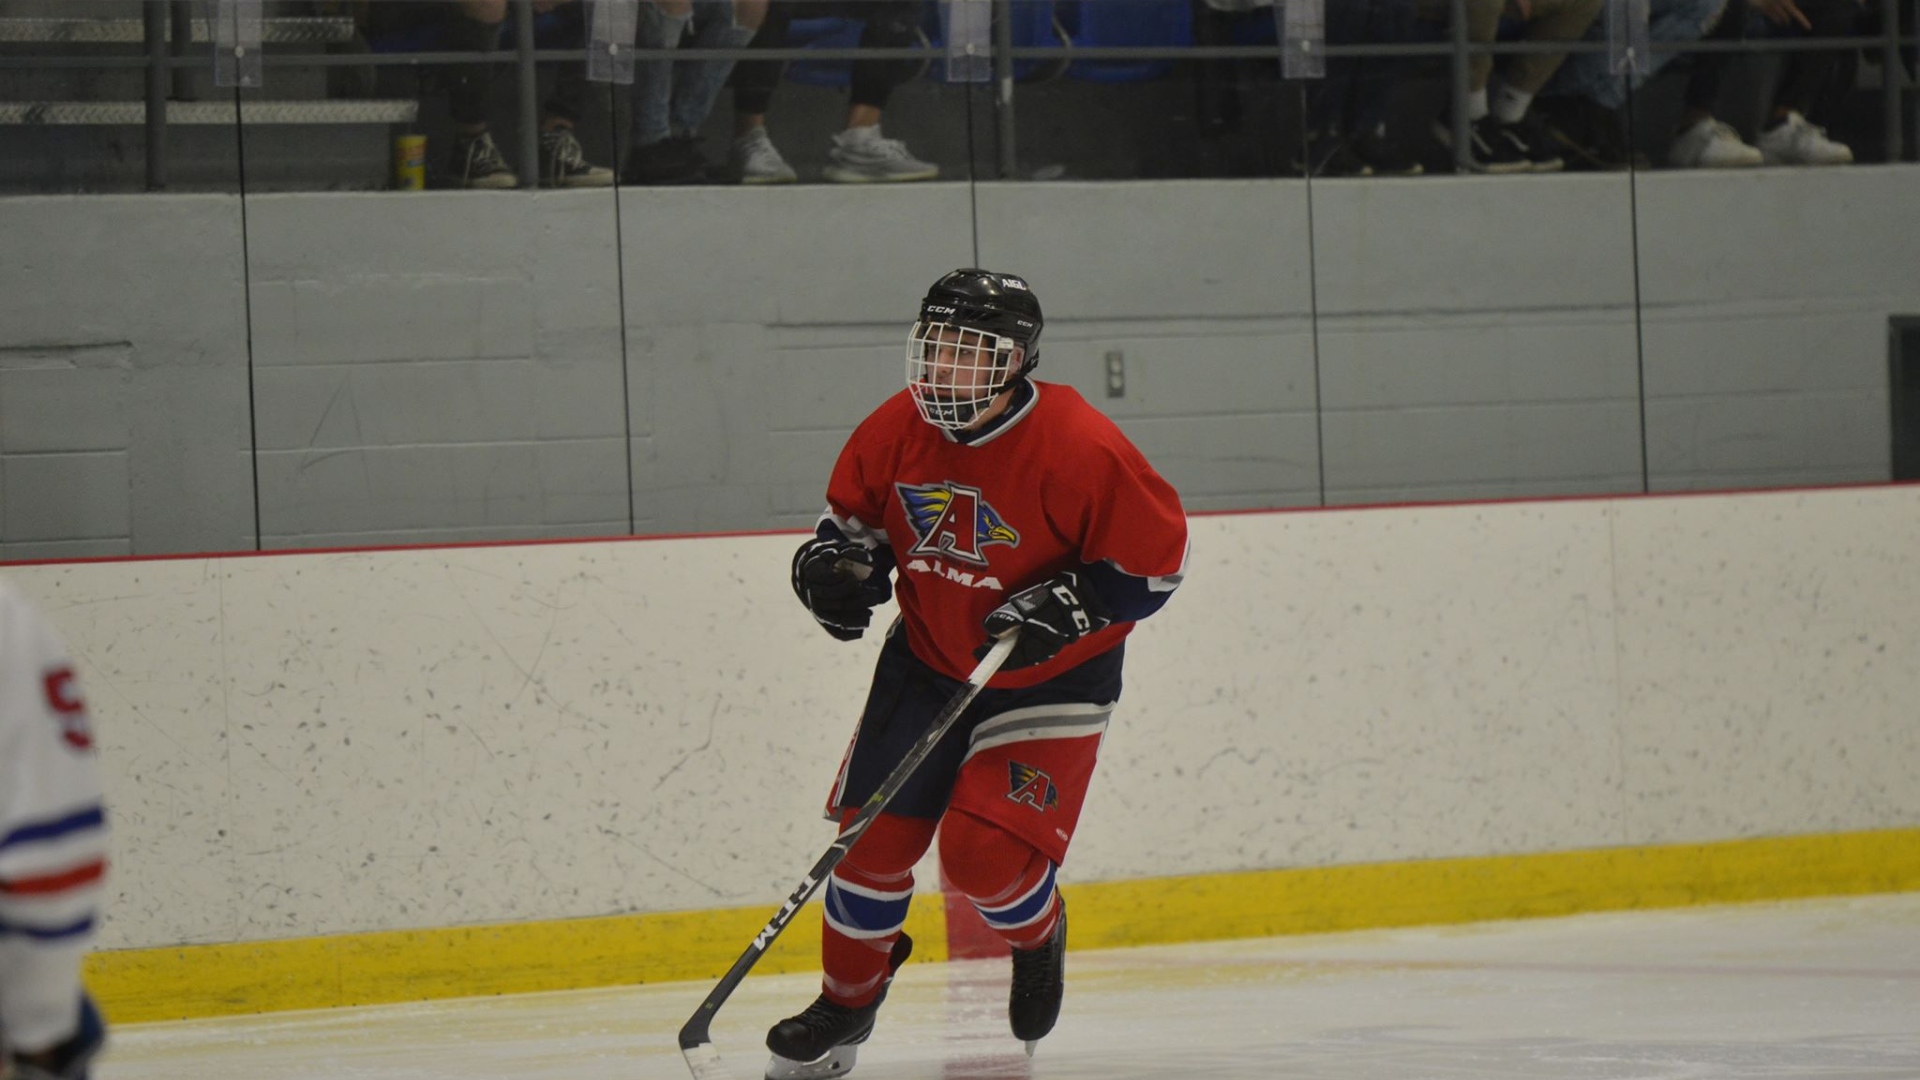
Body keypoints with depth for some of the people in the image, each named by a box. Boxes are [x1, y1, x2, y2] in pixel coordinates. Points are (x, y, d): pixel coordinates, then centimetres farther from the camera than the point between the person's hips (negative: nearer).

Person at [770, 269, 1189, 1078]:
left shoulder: (1080, 449, -24)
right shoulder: (896, 433, -9)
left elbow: (1155, 561, -16)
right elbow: (855, 514, 9)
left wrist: (1065, 607, -26)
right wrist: (834, 564, -12)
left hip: (1050, 678, -5)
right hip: (927, 660, 5)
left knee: (984, 852, -16)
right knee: (874, 837, 3)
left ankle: (1036, 936, 20)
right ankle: (847, 1002, 25)